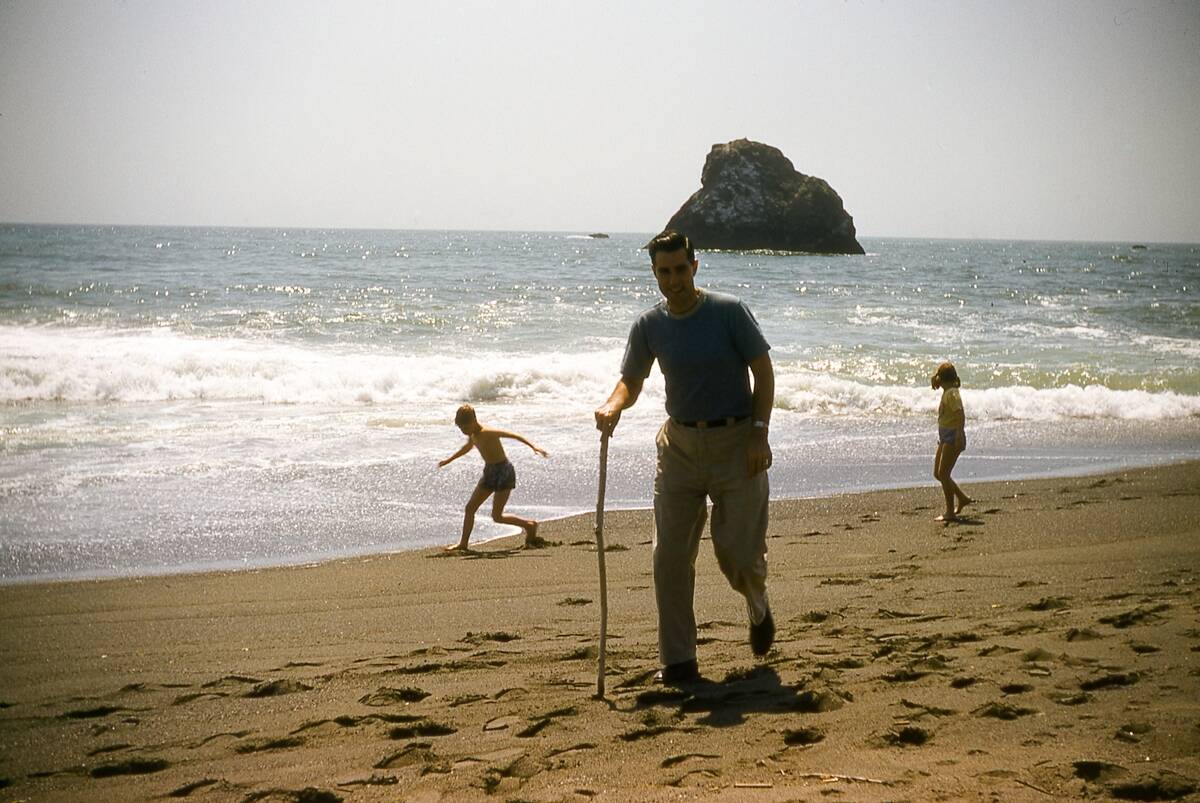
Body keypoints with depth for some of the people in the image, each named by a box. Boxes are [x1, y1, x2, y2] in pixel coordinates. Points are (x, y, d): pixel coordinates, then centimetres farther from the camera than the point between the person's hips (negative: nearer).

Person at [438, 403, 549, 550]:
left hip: (504, 472, -9)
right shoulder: (473, 433, 4)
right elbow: (468, 446, 27)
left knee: (497, 517, -8)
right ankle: (463, 544, 16)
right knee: (469, 508, 7)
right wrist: (449, 460, 37)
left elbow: (512, 435, -30)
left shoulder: (487, 433, -23)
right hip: (490, 472, 9)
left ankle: (529, 525, 11)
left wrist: (533, 447, -41)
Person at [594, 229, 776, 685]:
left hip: (735, 444, -3)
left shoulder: (728, 311, -8)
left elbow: (763, 370, -5)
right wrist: (613, 406, -16)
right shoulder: (649, 326, 1)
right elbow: (631, 380, 7)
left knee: (739, 552, -4)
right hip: (679, 446, 3)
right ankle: (678, 661, 8)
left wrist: (759, 433, -13)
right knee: (669, 557, -1)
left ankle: (759, 609, 33)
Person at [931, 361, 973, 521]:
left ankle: (950, 513, -5)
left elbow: (960, 413, -25)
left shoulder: (951, 393, -14)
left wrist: (959, 435, -34)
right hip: (945, 437, 10)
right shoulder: (947, 392, 16)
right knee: (938, 474, 13)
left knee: (943, 474, -10)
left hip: (953, 437, -10)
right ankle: (962, 498, 24)